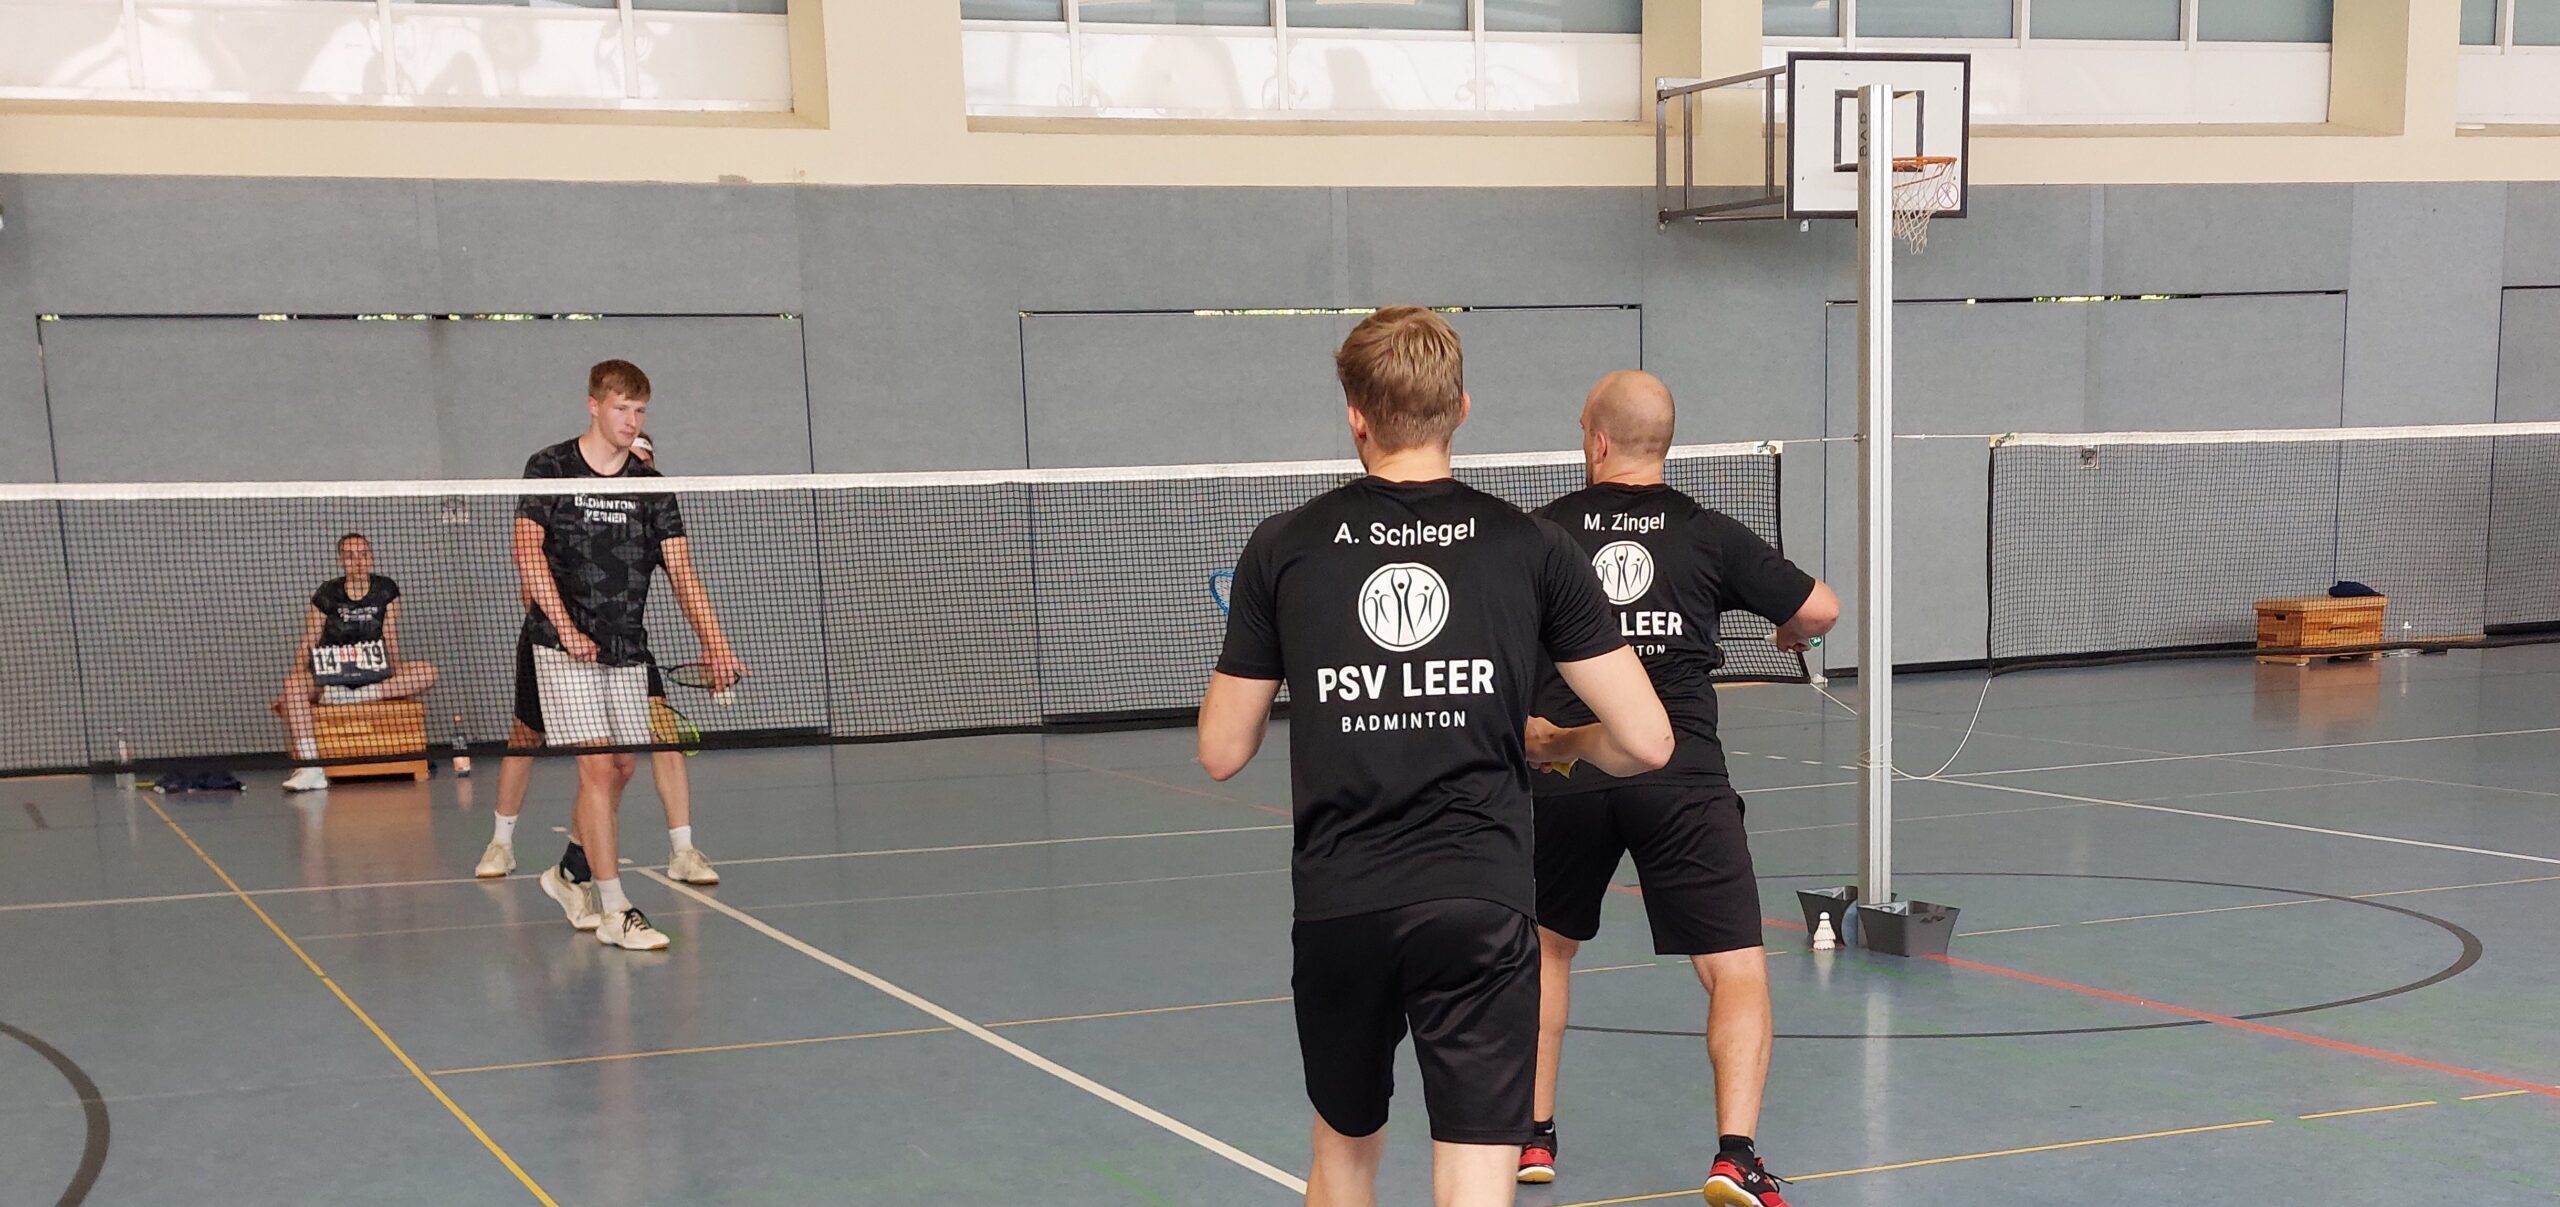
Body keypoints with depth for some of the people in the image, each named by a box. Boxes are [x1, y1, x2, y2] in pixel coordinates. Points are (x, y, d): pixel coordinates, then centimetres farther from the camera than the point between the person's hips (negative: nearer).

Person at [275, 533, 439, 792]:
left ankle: (350, 696, -30)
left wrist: (396, 671, -17)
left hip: (375, 675, 1)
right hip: (330, 675, -1)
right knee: (293, 683, -34)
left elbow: (390, 638, 1)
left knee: (428, 674, -24)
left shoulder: (385, 590, 3)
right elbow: (307, 644, -5)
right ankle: (311, 770, -39)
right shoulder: (327, 595, -1)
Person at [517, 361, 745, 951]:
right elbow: (528, 552, -9)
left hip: (627, 647, 5)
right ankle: (614, 910, -8)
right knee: (597, 767, -11)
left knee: (622, 766, 8)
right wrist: (566, 629, -19)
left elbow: (681, 570, 0)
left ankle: (572, 871, 32)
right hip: (565, 645, -5)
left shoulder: (650, 487, 7)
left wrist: (714, 643, -12)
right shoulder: (549, 469, -2)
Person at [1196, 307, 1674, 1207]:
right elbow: (1645, 742, 0)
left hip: (1337, 908, 2)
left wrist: (1234, 660, 28)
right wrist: (1556, 745, 21)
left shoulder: (1283, 549, 3)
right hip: (1481, 906, -2)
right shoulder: (1530, 548, 1)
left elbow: (1222, 752, 8)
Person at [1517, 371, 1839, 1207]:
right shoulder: (1708, 534, 6)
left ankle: (1532, 1136, 29)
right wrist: (1785, 637, 32)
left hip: (1564, 775, 2)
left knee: (1547, 946, 24)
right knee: (1738, 971, 3)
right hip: (1681, 780, -2)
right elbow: (1819, 610, 10)